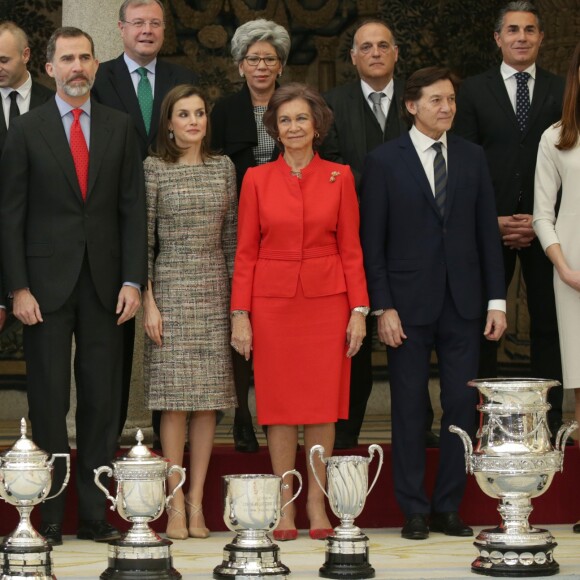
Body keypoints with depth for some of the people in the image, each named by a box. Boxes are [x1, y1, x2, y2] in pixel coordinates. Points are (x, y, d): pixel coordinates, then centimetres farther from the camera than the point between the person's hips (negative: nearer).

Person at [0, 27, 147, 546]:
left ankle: (95, 514, 9)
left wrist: (133, 279, -3)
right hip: (47, 284, -2)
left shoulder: (120, 127, 8)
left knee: (102, 403, 3)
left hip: (104, 284, 2)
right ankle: (50, 516, 5)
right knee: (49, 403, 0)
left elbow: (133, 207, 6)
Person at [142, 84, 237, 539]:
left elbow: (231, 236, 12)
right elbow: (142, 239, -2)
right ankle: (176, 506, 0)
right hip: (171, 288, -3)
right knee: (175, 399, -5)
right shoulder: (154, 169, -1)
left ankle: (197, 504, 7)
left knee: (208, 399, 2)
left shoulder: (223, 167, 10)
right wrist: (148, 301, -8)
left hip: (215, 291, 3)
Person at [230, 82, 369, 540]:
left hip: (327, 300, 0)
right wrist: (240, 314, -3)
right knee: (279, 401, 2)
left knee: (323, 401, 1)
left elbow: (351, 248, 3)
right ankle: (284, 505, 9)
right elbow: (246, 252, 3)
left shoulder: (339, 177, 3)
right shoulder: (258, 179, 3)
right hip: (273, 302, 0)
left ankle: (317, 503, 10)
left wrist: (359, 310, -3)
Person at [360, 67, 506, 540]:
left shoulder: (472, 157, 8)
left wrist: (497, 299, 3)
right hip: (409, 302, -3)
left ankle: (449, 508, 12)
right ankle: (414, 511, 10)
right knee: (410, 408, 3)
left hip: (462, 304, 3)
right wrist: (383, 307, -9)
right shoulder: (384, 162, -1)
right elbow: (372, 241, -3)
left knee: (462, 407, 2)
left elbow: (488, 231, 9)